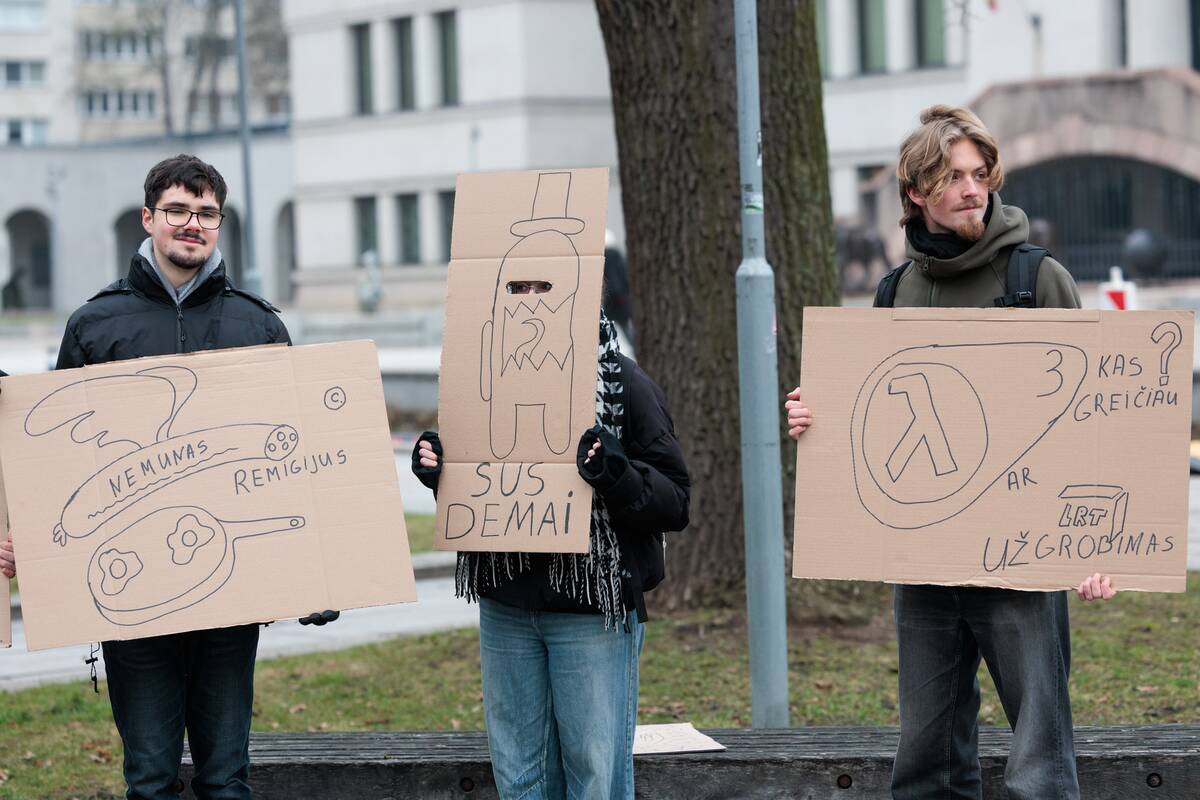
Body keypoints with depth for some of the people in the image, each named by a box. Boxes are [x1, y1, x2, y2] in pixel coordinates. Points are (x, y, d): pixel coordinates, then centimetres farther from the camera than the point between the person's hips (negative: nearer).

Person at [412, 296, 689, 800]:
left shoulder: (624, 382, -6)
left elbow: (675, 502, -8)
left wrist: (618, 475, -27)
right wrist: (438, 471, -1)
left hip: (592, 607, -5)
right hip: (506, 603, 5)